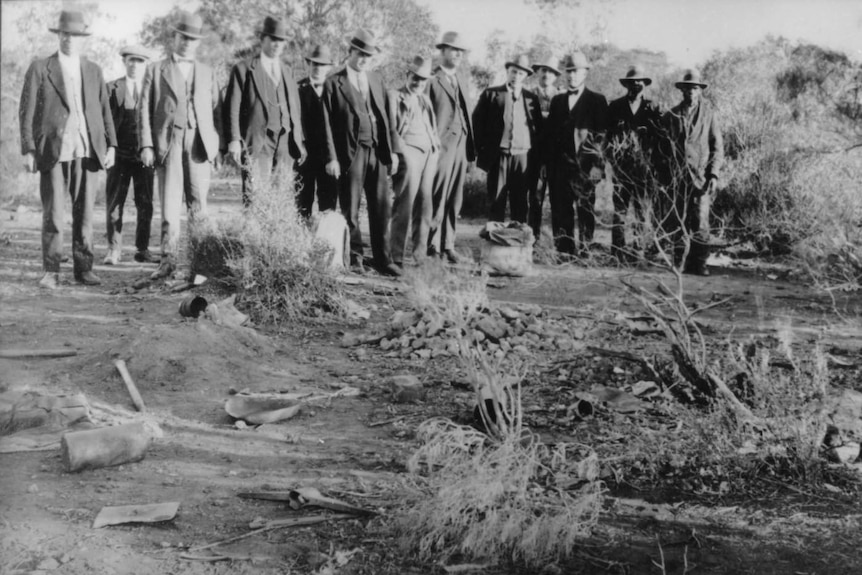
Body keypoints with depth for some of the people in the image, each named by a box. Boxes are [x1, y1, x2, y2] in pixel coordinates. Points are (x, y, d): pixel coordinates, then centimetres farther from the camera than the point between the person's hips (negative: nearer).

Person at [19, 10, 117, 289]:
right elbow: (27, 112, 2)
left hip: (87, 152, 3)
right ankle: (51, 272, 2)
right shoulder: (40, 69, 5)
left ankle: (83, 268, 12)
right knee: (53, 215, -4)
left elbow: (104, 111, 15)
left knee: (84, 213, 4)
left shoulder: (94, 71, 15)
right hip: (53, 152, -3)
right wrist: (28, 150, -5)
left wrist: (111, 145, 5)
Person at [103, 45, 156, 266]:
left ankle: (142, 250, 10)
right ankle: (114, 250, 7)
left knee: (145, 205, 2)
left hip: (144, 154, 1)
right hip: (120, 154, -1)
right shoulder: (111, 88, 7)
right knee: (114, 204, 0)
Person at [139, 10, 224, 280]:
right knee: (169, 203, -5)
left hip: (200, 145, 1)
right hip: (168, 143, -1)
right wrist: (146, 145, -5)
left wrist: (220, 147, 3)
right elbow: (144, 109, 5)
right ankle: (169, 258, -1)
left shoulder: (207, 73, 17)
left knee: (198, 204, -1)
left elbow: (216, 111, 13)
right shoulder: (156, 70, 10)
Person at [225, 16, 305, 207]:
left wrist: (299, 143, 12)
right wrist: (234, 141, -11)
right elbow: (232, 108, -1)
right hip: (256, 143, -4)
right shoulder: (244, 69, 5)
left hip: (285, 143, 5)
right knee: (254, 198, -10)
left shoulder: (287, 72, 20)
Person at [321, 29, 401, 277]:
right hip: (350, 153, -4)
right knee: (350, 210, 3)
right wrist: (331, 158, -10)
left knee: (382, 208, 4)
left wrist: (392, 150, 8)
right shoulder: (333, 83, 0)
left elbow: (386, 117, 15)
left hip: (377, 152, 4)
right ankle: (354, 259, 14)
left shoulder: (376, 80, 15)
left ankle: (383, 259, 11)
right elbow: (327, 123, -4)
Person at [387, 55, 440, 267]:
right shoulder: (395, 97, 5)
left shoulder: (425, 99, 24)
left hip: (429, 153, 6)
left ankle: (419, 250, 11)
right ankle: (397, 255, -8)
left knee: (425, 204, 3)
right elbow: (391, 127, -2)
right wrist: (398, 152, -12)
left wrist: (436, 149, 11)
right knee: (405, 204, -10)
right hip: (408, 151, -6)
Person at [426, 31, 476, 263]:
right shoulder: (432, 80, -6)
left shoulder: (463, 79, 17)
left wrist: (471, 146, 11)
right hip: (441, 146, -7)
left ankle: (448, 245, 14)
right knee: (438, 198, -4)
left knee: (454, 200, 8)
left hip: (461, 146, 7)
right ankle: (432, 244, 3)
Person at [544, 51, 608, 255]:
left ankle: (585, 251, 1)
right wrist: (549, 165, 5)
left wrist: (597, 164, -11)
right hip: (560, 165, 4)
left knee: (585, 210, -4)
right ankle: (563, 252, 4)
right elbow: (549, 133, 14)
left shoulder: (597, 100, 4)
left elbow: (602, 134, -2)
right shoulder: (557, 100, 17)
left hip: (585, 165, -4)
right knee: (560, 210, 1)